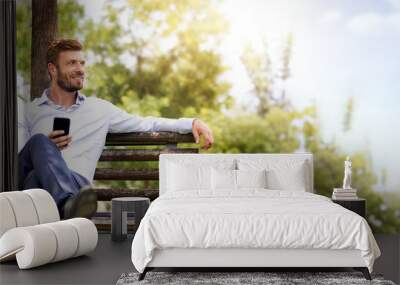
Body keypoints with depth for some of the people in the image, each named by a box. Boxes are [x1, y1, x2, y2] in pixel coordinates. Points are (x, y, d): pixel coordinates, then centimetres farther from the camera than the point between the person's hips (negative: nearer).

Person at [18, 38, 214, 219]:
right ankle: (69, 203, -56)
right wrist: (44, 148, -6)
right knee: (39, 142, -34)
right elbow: (16, 160, 14)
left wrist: (191, 123, 8)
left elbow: (146, 124, 20)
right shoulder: (28, 111, 19)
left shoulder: (99, 109, 21)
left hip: (75, 185, 0)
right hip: (32, 183, 0)